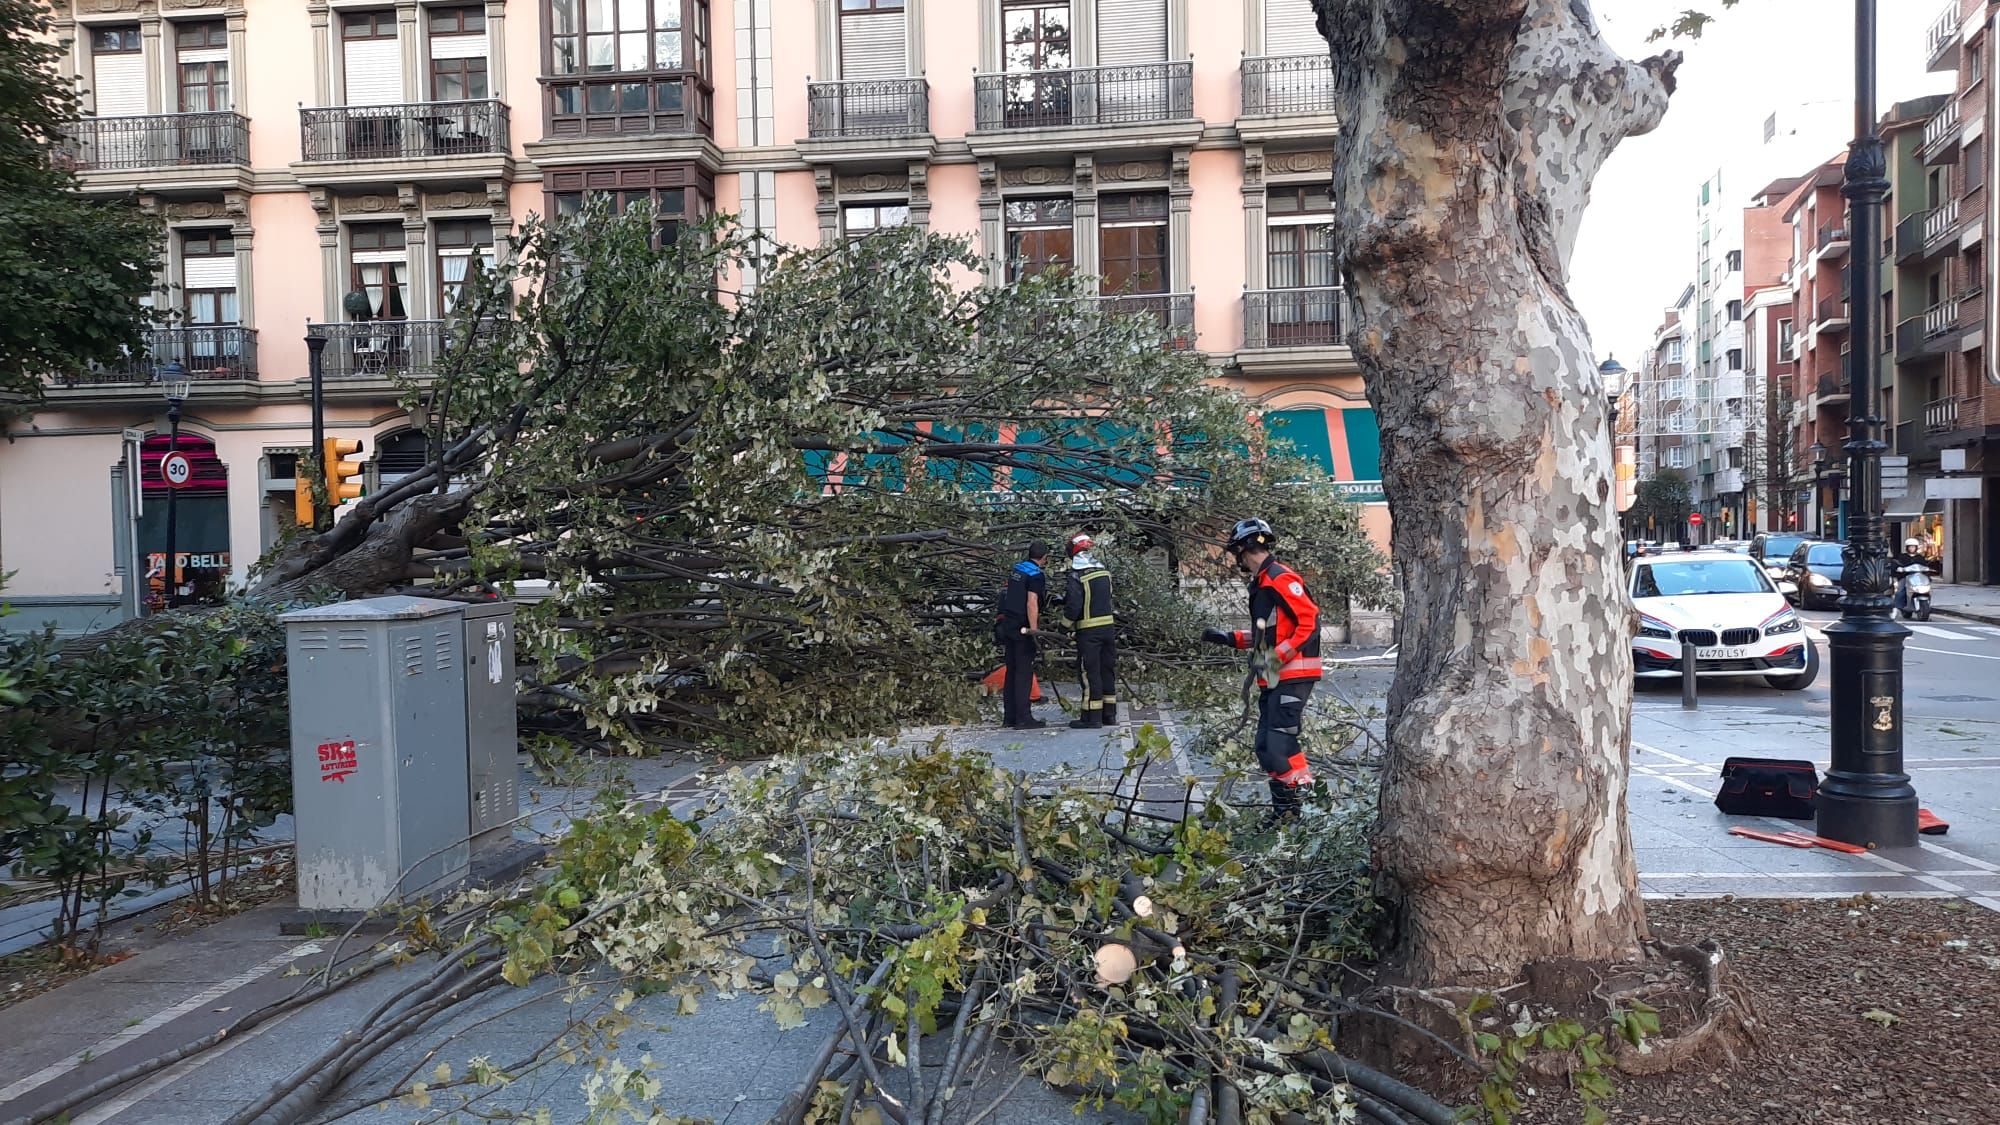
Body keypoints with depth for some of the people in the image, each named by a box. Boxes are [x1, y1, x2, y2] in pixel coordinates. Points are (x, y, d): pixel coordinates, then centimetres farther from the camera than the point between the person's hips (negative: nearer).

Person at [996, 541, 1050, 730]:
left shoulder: (1015, 569, 12)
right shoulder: (1036, 575, -13)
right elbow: (1032, 604, -22)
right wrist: (1033, 629, -22)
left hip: (1007, 625, 8)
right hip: (1022, 629, -8)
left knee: (1012, 672, 12)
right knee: (1024, 673, -6)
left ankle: (1010, 717, 15)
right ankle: (1023, 718, -6)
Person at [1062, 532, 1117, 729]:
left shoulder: (1077, 576, -14)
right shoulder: (1104, 572, 7)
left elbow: (1074, 605, -18)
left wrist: (1066, 623, 0)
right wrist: (1065, 599, 18)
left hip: (1088, 631, -6)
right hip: (1109, 626, 6)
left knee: (1090, 674, -1)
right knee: (1108, 671, 13)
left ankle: (1092, 717, 1)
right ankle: (1110, 715, 19)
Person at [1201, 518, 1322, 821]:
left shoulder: (1282, 579, -13)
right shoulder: (1261, 584, 18)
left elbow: (1310, 621, -19)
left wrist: (1277, 656, -21)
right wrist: (1231, 638, 18)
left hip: (1292, 676, -10)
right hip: (1272, 679, 10)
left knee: (1280, 744, -15)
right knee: (1266, 748, 10)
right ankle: (1283, 811, 17)